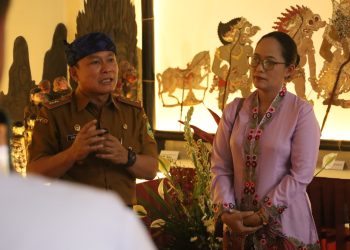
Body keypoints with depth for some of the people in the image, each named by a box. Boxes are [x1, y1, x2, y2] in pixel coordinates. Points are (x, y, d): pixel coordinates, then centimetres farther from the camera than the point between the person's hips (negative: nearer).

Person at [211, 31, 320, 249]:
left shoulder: (301, 112, -9)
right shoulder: (234, 110, 3)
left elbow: (300, 175, -13)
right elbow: (221, 167, 1)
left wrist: (263, 215, -14)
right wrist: (226, 211, -11)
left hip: (285, 224, -3)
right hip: (240, 224, 4)